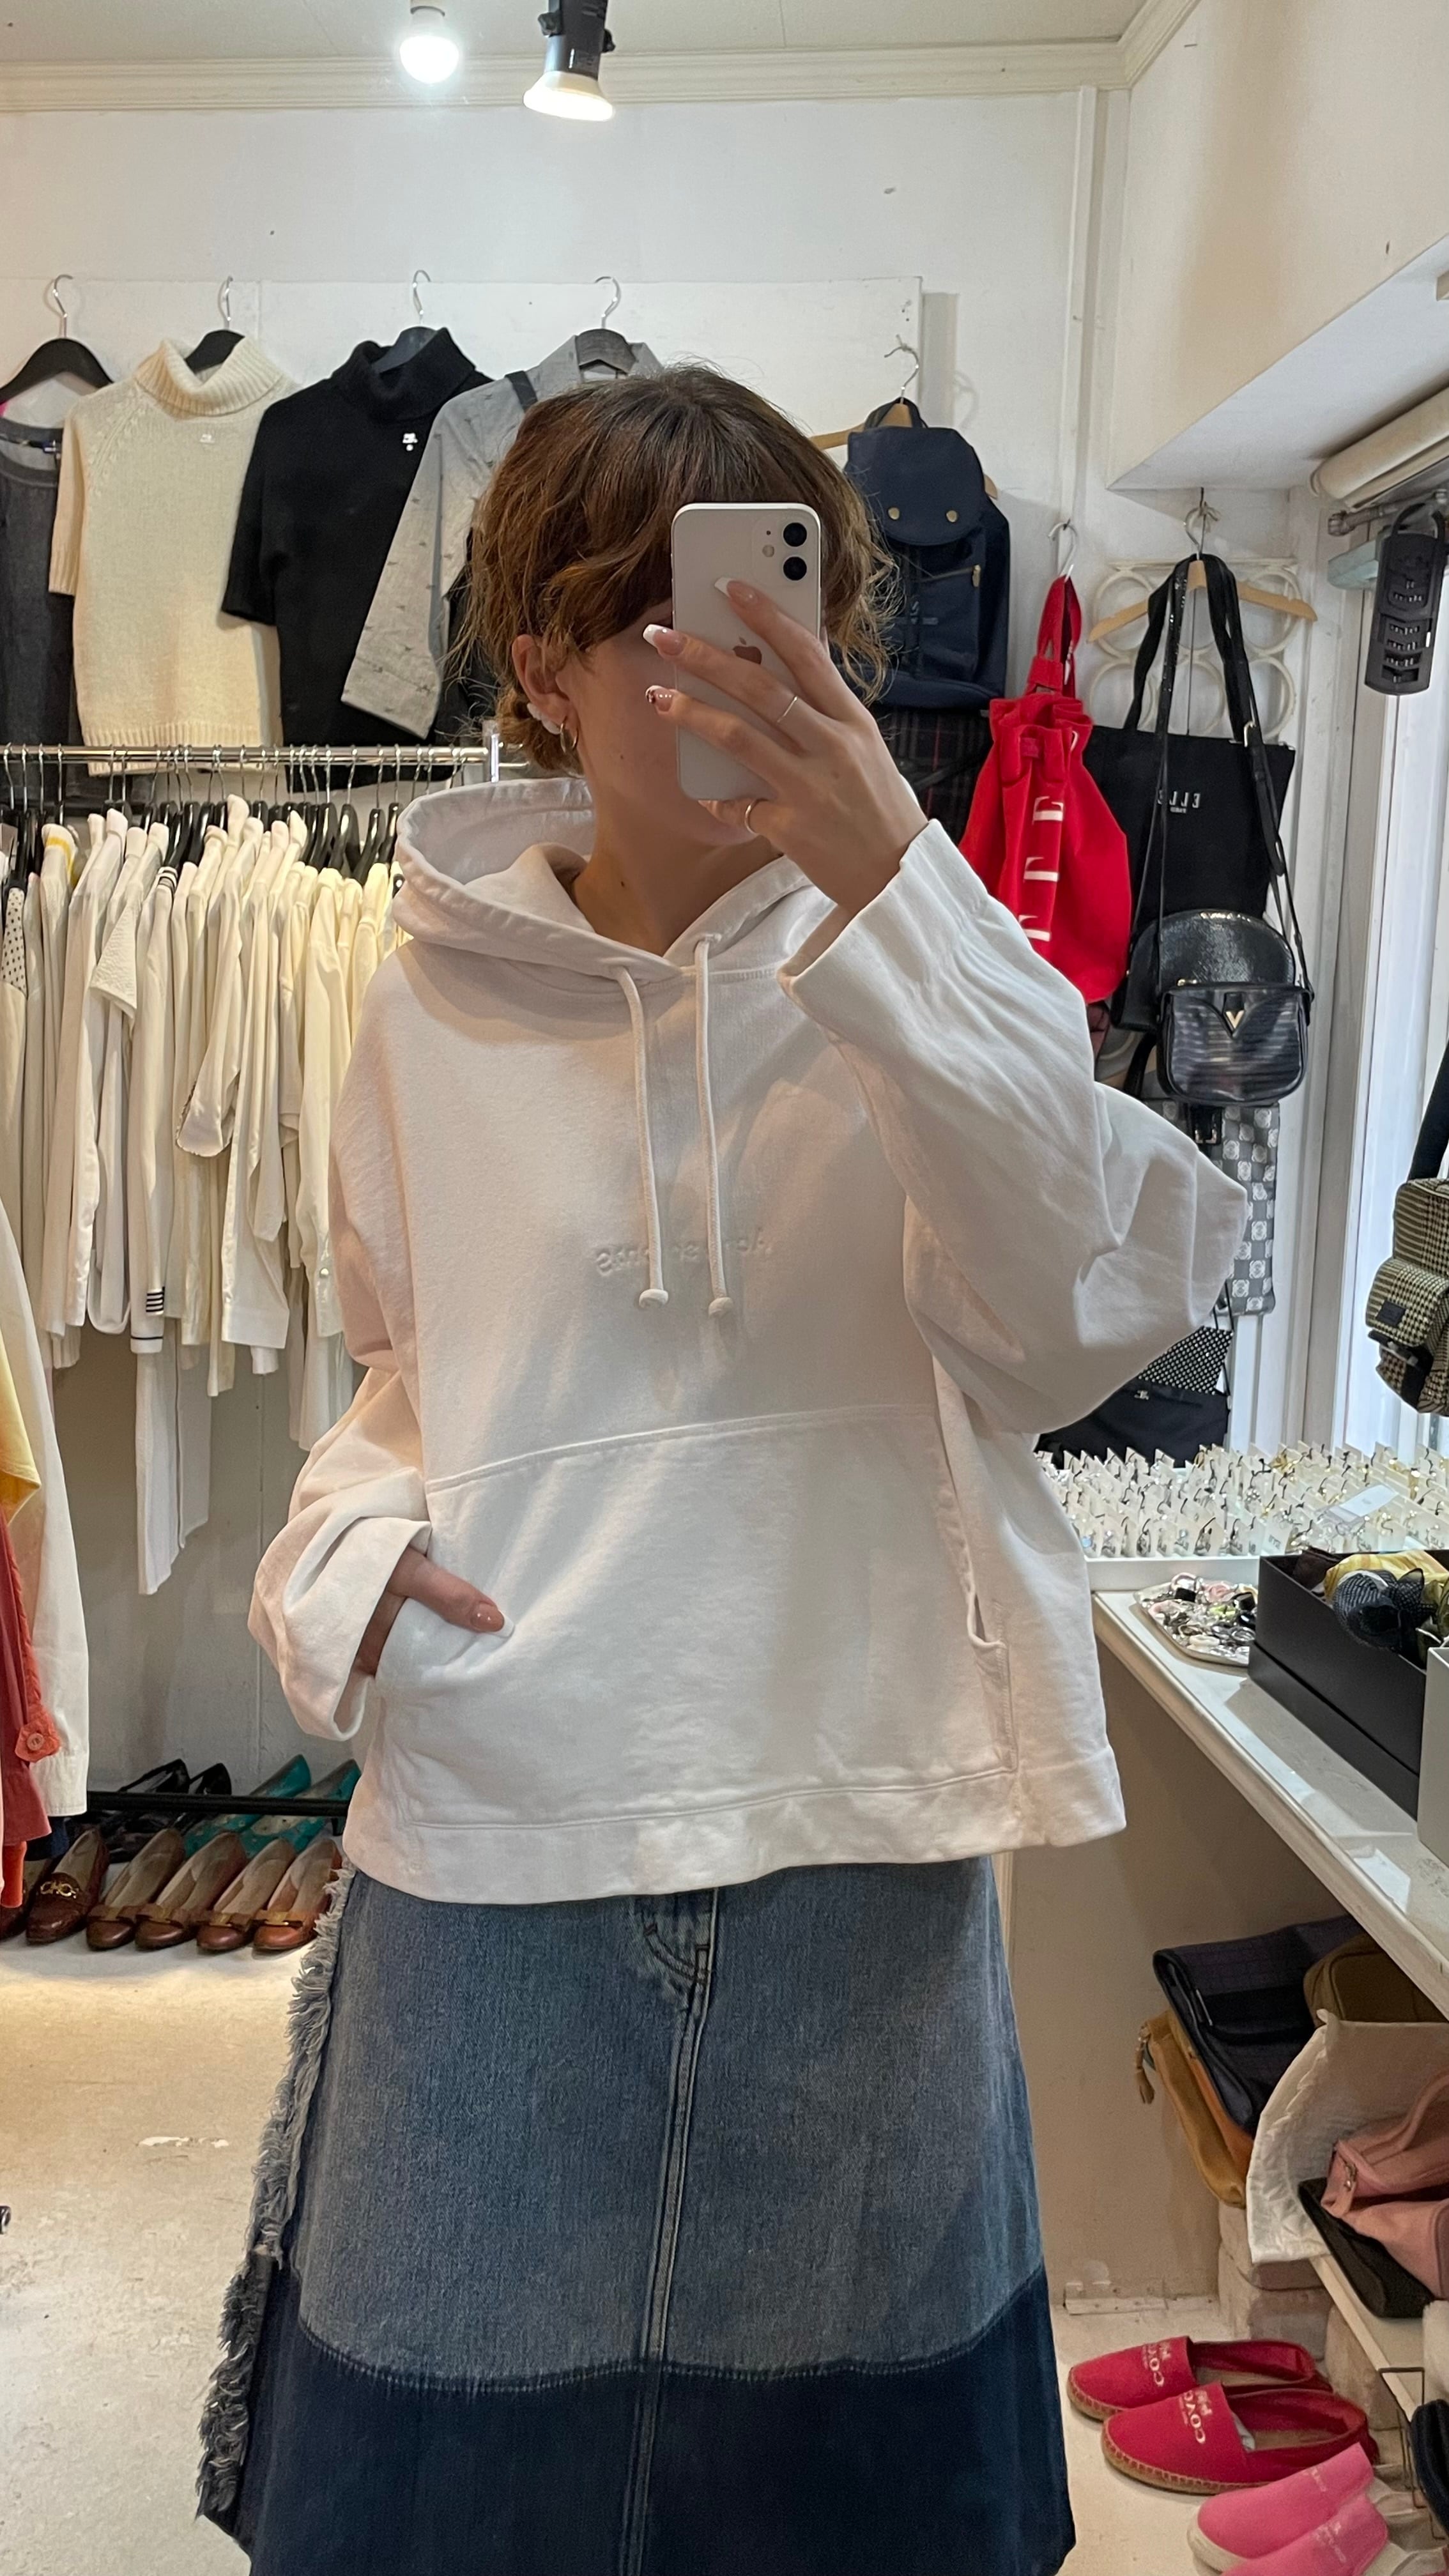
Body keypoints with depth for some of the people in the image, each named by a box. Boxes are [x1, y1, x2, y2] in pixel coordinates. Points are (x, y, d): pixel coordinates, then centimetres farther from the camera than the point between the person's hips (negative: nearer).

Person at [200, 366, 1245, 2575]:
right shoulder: (444, 1005, 2)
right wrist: (346, 1544, -7)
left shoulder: (899, 976, -4)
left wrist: (886, 880, -28)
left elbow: (1081, 1311, -21)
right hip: (494, 1838, 1)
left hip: (851, 1855, 0)